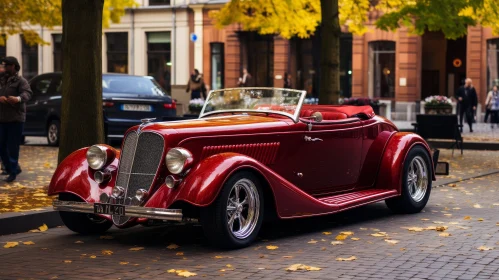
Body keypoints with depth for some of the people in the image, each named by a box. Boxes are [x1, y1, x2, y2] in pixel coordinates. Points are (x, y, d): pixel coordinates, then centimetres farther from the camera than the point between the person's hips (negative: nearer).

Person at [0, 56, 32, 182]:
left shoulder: (21, 81, -4)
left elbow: (27, 93, -22)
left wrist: (19, 98, -44)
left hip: (16, 119, -6)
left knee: (12, 147, -4)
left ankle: (13, 172, 5)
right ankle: (15, 168, 25)